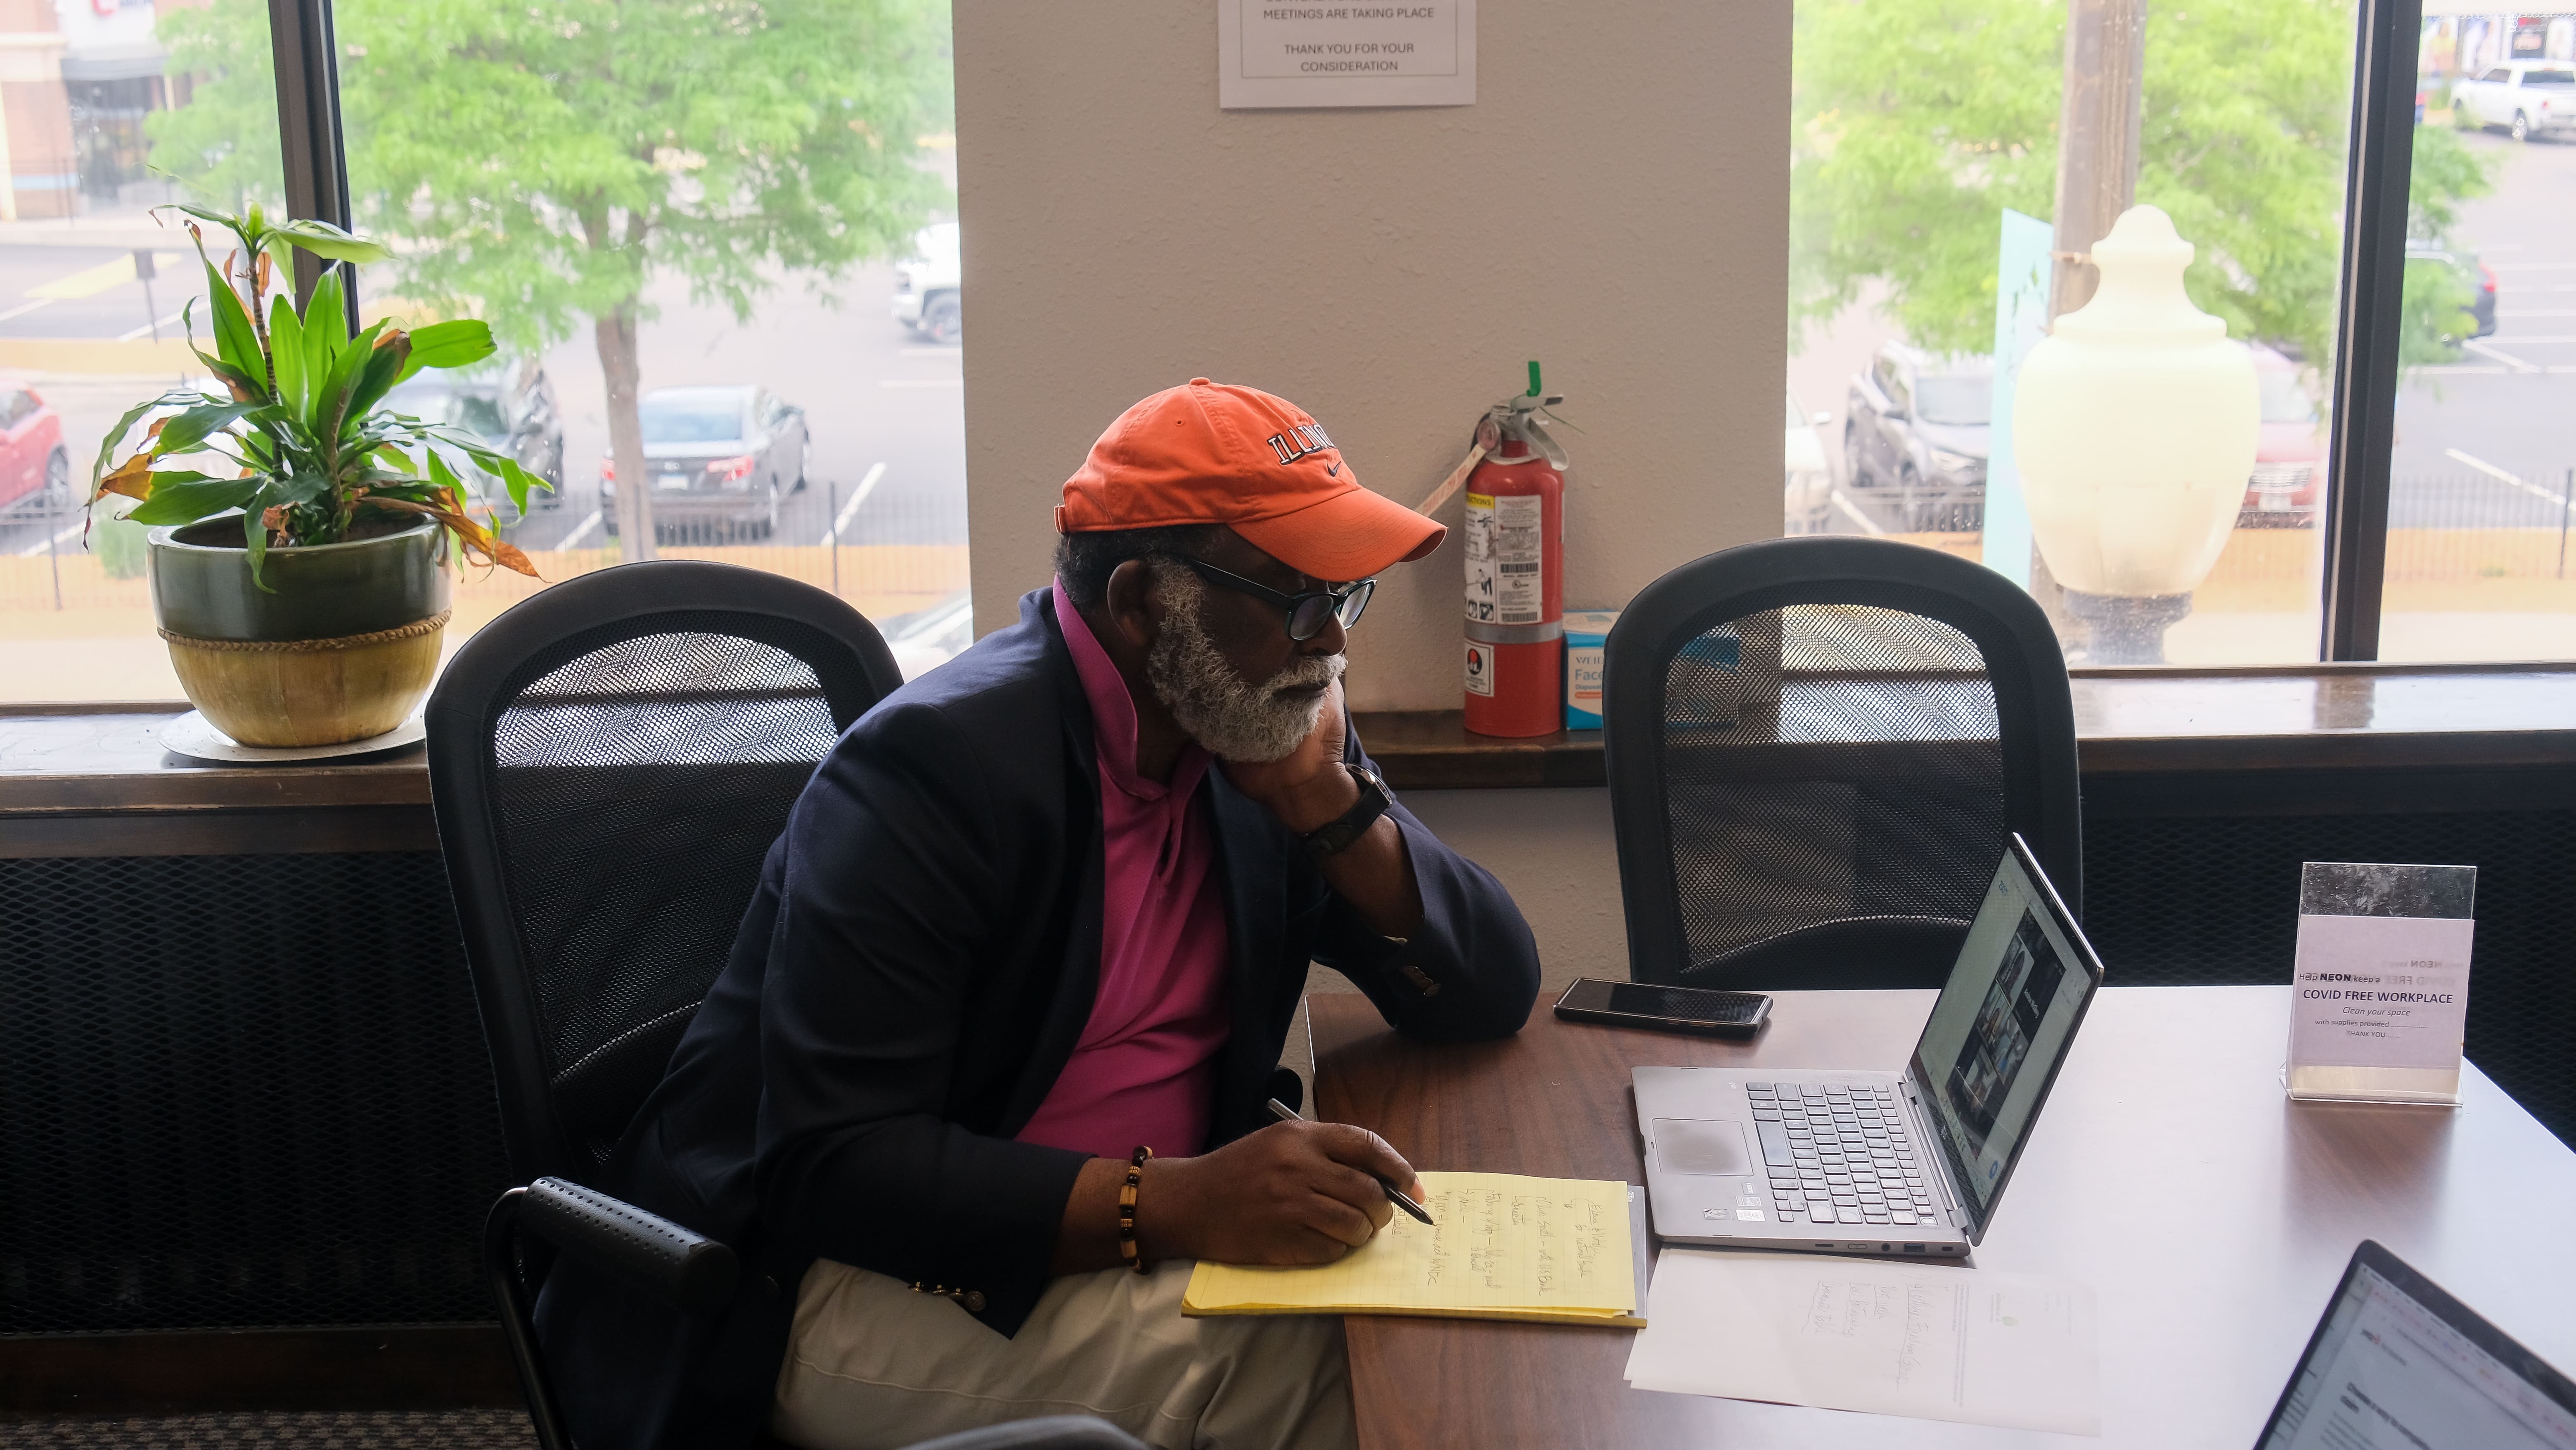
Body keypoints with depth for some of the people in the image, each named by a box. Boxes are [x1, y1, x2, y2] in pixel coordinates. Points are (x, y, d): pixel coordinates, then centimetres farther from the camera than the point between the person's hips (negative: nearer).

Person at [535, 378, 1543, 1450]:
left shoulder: (1267, 734, 4)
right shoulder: (934, 761, -19)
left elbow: (1494, 995, 3)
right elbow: (831, 1167, -25)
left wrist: (1326, 798, -12)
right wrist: (1176, 1201, -35)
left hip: (1138, 1237, 7)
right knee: (1294, 1359, -27)